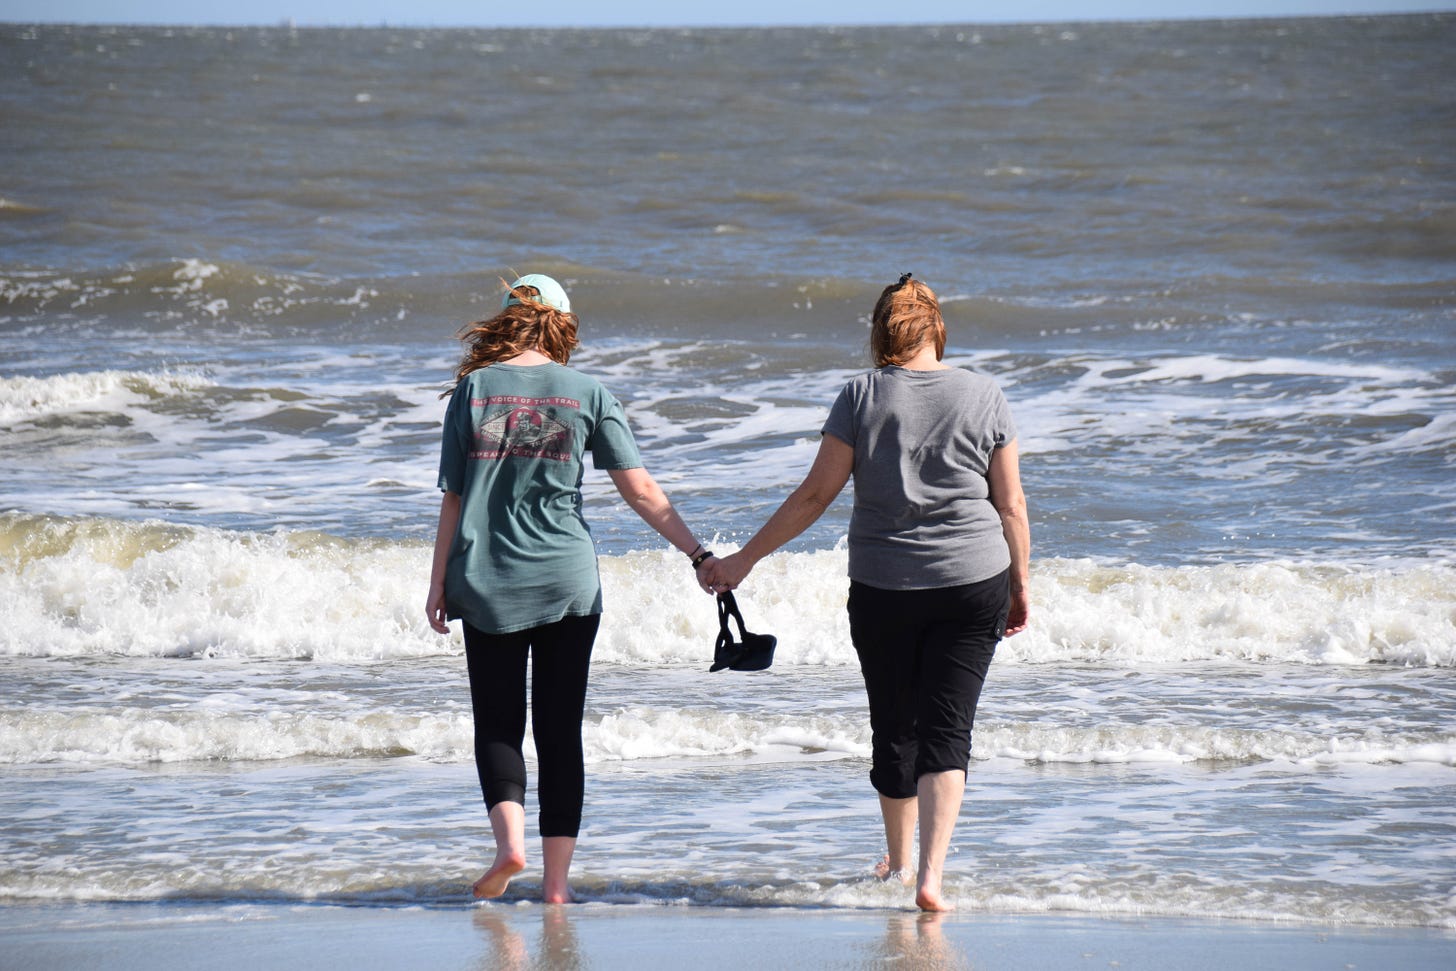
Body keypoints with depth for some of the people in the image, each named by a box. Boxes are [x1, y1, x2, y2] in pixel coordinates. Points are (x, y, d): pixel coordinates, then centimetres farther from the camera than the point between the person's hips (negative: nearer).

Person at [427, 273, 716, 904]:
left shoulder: (473, 390, 1)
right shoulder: (587, 394, 0)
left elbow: (454, 498, 2)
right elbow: (640, 491, -2)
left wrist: (438, 583, 9)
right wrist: (699, 555, 4)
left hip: (487, 584, 0)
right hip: (568, 583, 0)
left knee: (497, 724, 8)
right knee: (560, 731, 7)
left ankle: (509, 841, -16)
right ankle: (556, 878, 4)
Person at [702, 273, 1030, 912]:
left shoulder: (862, 397, -4)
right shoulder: (983, 397, 0)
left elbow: (815, 495, -3)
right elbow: (1011, 506, 2)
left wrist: (745, 560, 6)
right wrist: (1020, 584, 15)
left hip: (882, 588, 0)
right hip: (973, 580, 0)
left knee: (895, 726, 15)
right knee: (947, 728, -2)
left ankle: (899, 861, 32)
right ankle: (931, 875, -18)